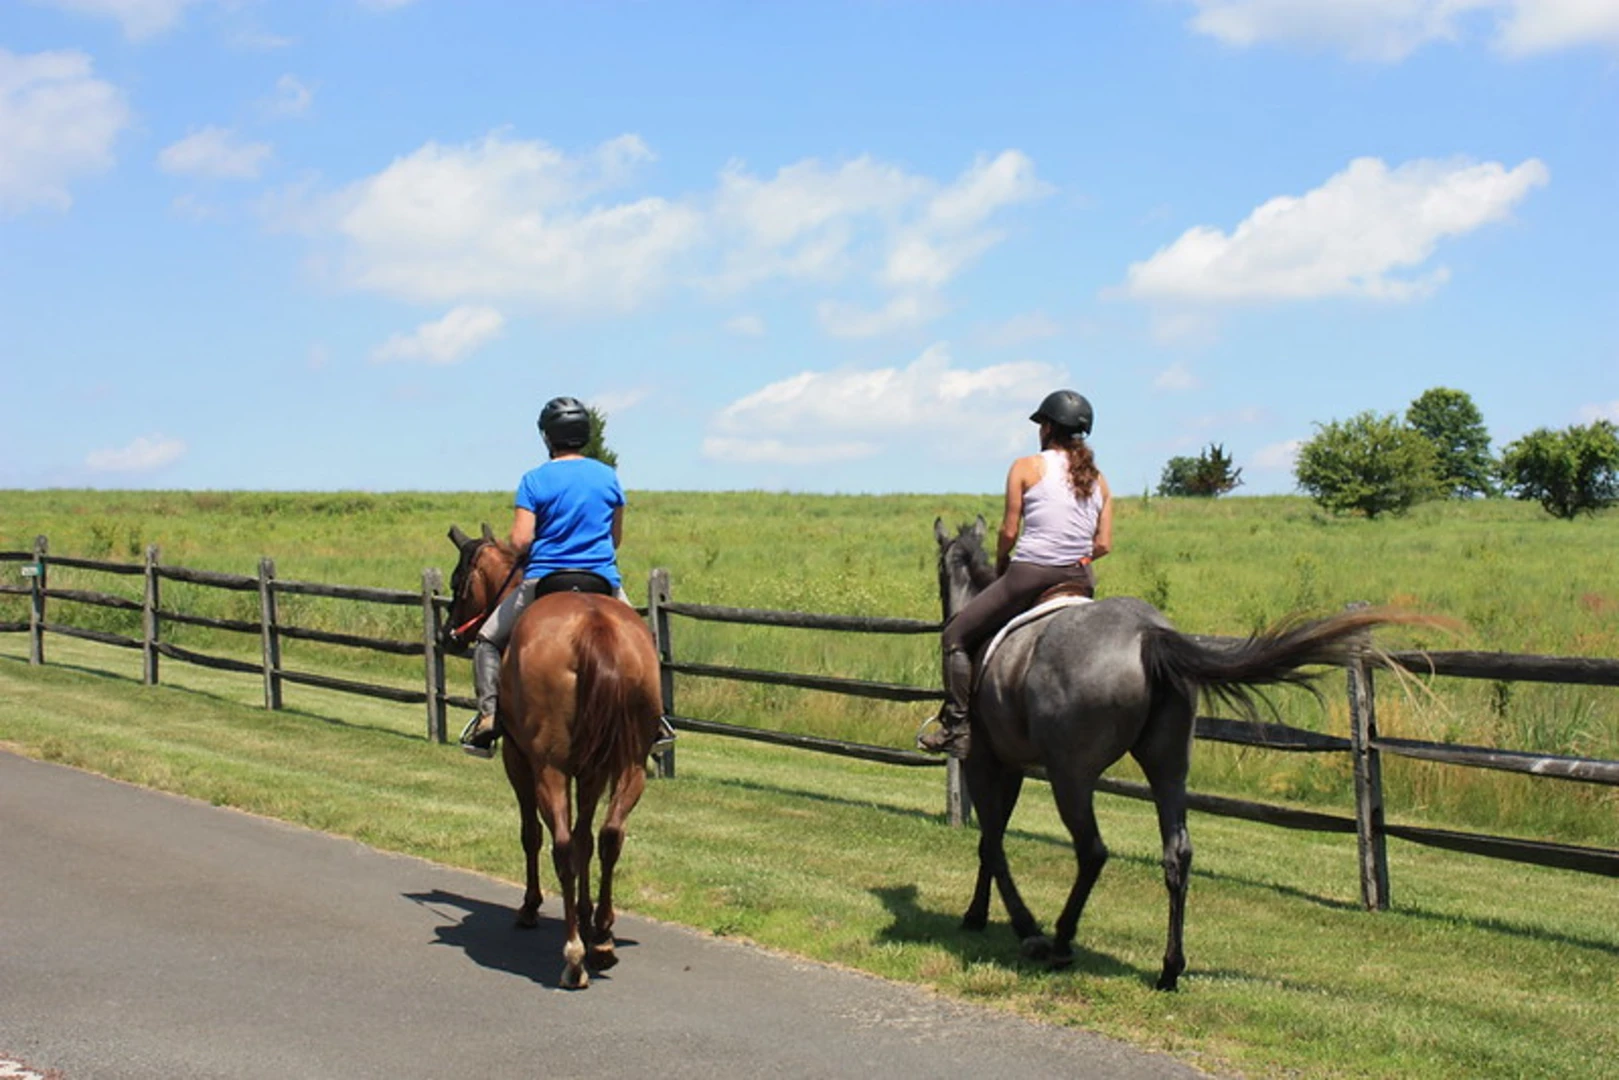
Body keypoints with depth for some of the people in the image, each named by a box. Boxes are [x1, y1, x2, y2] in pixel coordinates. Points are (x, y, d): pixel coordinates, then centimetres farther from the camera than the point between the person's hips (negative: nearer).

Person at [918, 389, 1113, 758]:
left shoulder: (1026, 467, -3)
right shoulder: (1098, 480, 10)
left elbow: (1008, 531, -6)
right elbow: (1103, 544, 6)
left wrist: (1000, 567, 12)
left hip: (1028, 575, -5)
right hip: (1080, 580, 5)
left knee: (956, 636, 8)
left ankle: (955, 728, 0)